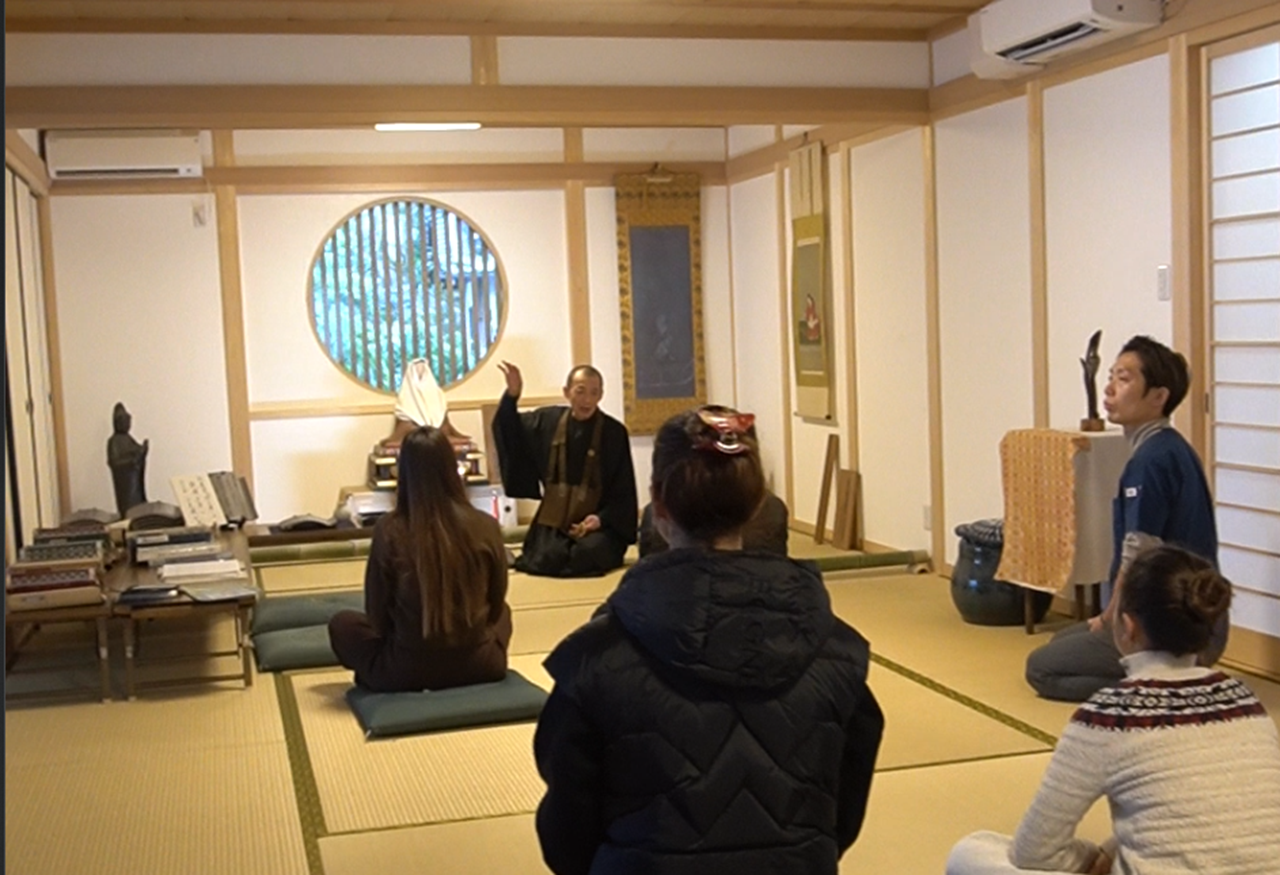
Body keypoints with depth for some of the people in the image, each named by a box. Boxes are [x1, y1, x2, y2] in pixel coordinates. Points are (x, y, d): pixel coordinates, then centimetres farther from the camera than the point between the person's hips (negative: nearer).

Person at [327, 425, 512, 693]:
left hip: (408, 671, -1)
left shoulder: (389, 530, -14)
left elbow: (377, 616, -4)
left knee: (342, 623, 25)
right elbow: (495, 604, 4)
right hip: (480, 665, 1)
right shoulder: (486, 526, -10)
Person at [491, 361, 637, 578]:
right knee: (547, 560, -24)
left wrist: (602, 518, -18)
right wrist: (511, 396, 3)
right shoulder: (547, 420, 4)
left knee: (588, 556, -30)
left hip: (598, 520, -2)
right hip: (553, 520, 2)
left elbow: (624, 490, -2)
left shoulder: (615, 432, -4)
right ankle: (565, 549, 10)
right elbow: (510, 433, 20)